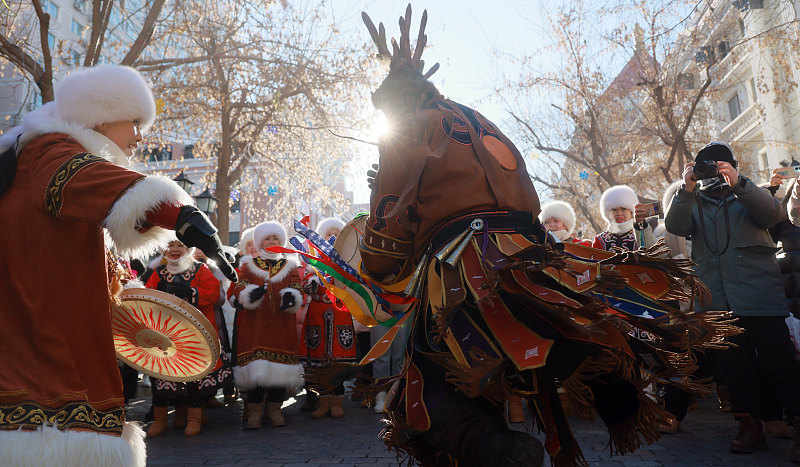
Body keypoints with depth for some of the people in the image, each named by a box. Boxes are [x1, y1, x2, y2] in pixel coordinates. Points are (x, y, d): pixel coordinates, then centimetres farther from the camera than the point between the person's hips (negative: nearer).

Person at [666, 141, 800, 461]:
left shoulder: (747, 196, 14)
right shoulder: (693, 204, 18)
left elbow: (773, 213, -7)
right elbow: (675, 226, -3)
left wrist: (737, 183, -19)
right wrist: (686, 189, -15)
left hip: (760, 298, -2)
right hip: (719, 303, 2)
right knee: (735, 368, 7)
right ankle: (750, 428, 16)